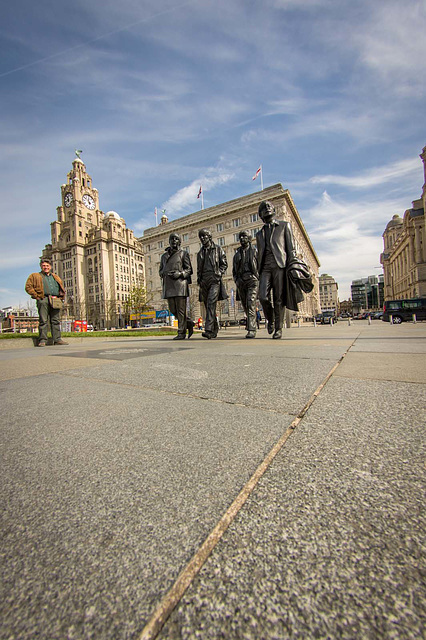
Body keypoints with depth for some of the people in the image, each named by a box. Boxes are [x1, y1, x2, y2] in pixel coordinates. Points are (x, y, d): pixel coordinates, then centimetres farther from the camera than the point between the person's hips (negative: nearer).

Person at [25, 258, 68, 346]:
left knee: (56, 320, 1)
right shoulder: (35, 276, 14)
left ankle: (57, 339, 3)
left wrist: (60, 297, 12)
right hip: (43, 300, -3)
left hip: (55, 300, 4)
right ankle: (42, 340, -4)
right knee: (43, 320, -6)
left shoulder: (56, 277, 26)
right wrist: (36, 296, -6)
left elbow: (62, 288, 28)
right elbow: (28, 287, 5)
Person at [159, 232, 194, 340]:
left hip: (180, 284, -5)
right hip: (168, 285, 5)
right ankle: (189, 323, 21)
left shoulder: (184, 253, 10)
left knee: (181, 309, -8)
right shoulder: (164, 256, 23)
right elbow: (161, 270, 23)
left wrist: (180, 273, -14)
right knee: (172, 309, 2)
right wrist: (164, 273, -1)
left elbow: (189, 269, 4)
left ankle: (181, 332, -1)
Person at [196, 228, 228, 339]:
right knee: (207, 305, 3)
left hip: (214, 280, -5)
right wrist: (199, 279, 10)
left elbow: (224, 264, 6)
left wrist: (218, 273, -9)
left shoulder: (218, 249, 11)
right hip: (204, 281, 5)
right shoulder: (200, 252, 23)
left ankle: (209, 330, -25)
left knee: (211, 303, -20)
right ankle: (215, 330, 14)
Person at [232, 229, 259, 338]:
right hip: (240, 281, 4)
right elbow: (234, 269, 19)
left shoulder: (255, 251, 7)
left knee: (251, 304, -15)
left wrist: (260, 279, -4)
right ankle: (251, 323, 29)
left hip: (252, 280, -4)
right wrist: (236, 280, 5)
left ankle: (251, 330, -15)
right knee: (245, 306, 8)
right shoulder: (237, 253, 17)